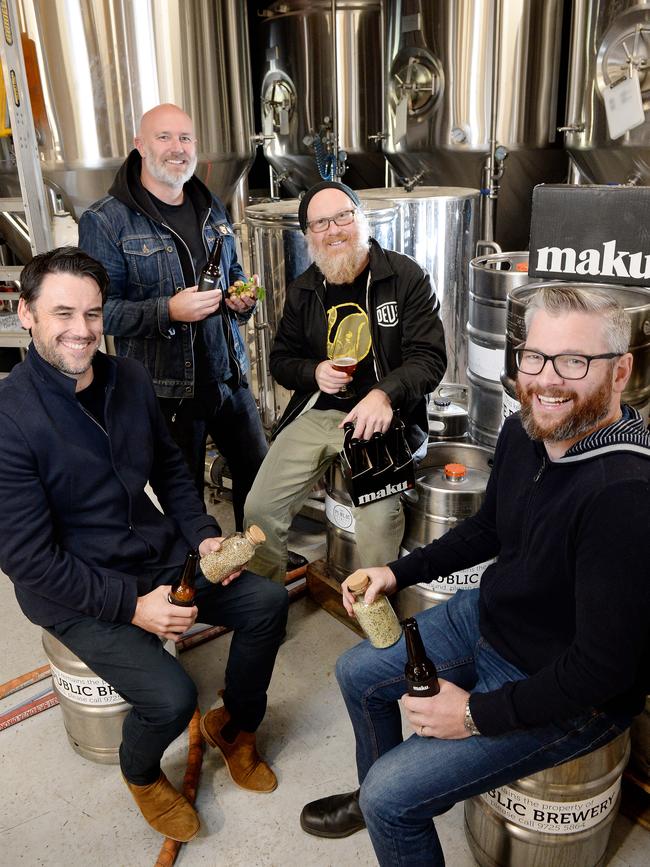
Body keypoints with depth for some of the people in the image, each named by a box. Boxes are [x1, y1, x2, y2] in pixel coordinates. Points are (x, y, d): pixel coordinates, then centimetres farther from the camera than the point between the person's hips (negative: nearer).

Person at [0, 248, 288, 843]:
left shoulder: (130, 379, -2)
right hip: (73, 592, -6)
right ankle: (141, 775, 17)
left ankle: (234, 726, 22)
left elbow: (170, 468, 11)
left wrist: (203, 534, -4)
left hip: (159, 555, 6)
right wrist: (131, 605, -22)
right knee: (170, 697, -22)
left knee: (267, 600, -6)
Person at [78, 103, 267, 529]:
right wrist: (168, 311, -27)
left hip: (229, 376, 6)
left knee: (260, 473, 16)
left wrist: (243, 297, 0)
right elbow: (98, 309, -13)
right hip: (166, 389, -6)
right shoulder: (105, 221, -10)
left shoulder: (212, 209, 10)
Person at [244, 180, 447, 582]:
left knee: (378, 517, -27)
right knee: (260, 508, -7)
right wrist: (315, 372, -5)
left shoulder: (407, 276, -3)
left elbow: (430, 357, -8)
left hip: (382, 417, -4)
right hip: (316, 413, 5)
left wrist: (384, 394, -27)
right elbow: (281, 359, 19)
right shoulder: (302, 291, 11)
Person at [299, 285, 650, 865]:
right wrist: (399, 572, 3)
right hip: (489, 618, 8)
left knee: (392, 795, -12)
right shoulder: (524, 432, -8)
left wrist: (478, 715, -20)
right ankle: (377, 801, 45)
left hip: (569, 695, -8)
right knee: (358, 672, 18)